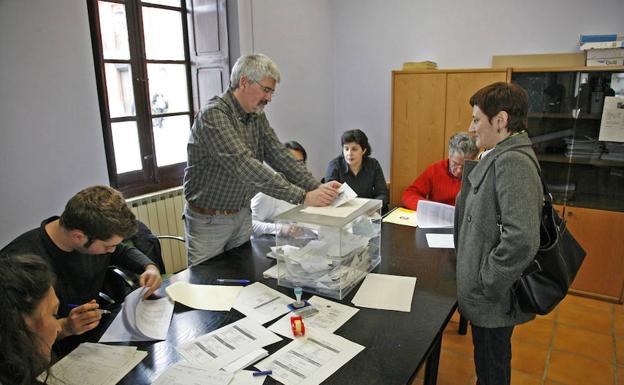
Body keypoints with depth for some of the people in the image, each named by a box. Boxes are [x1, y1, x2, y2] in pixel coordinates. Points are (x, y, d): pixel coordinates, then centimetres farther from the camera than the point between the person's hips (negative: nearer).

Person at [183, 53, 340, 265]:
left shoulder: (257, 116, 2)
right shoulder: (213, 116, -24)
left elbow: (279, 155, -5)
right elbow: (245, 166, -35)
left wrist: (316, 186, -20)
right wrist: (302, 196, -38)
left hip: (243, 214, 7)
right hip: (209, 220, -7)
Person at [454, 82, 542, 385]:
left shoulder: (513, 162, -24)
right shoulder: (500, 157, 6)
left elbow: (522, 239, -32)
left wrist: (487, 286, -21)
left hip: (494, 301, -9)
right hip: (484, 295, 9)